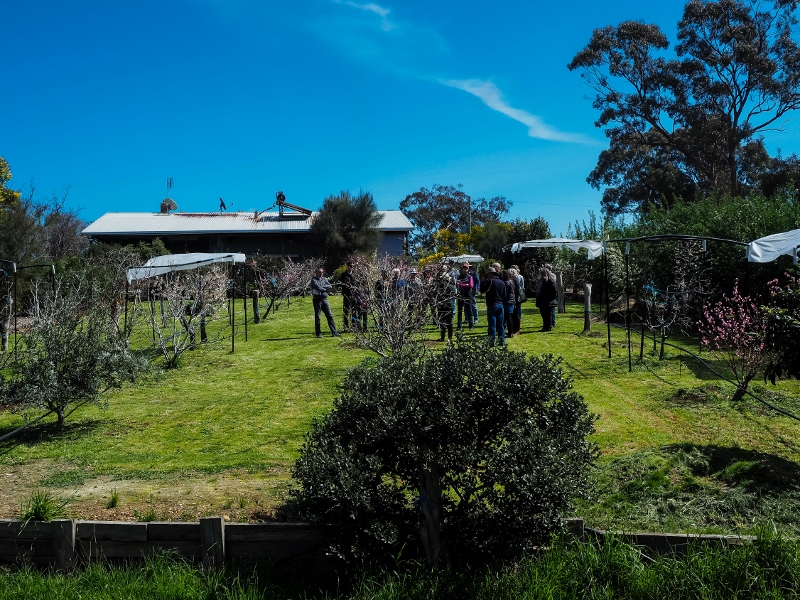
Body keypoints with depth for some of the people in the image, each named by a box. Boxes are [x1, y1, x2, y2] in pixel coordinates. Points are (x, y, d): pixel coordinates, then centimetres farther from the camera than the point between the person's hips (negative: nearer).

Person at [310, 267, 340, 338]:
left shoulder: (324, 279, 14)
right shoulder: (313, 280, -2)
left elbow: (330, 286, 0)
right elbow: (318, 287, -16)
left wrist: (323, 286, -12)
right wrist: (326, 290, -4)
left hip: (324, 299, 5)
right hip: (317, 299, -4)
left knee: (330, 316, 0)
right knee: (317, 317, 2)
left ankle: (334, 332, 1)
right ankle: (318, 333, 10)